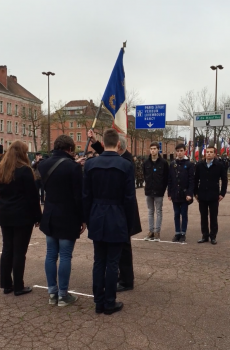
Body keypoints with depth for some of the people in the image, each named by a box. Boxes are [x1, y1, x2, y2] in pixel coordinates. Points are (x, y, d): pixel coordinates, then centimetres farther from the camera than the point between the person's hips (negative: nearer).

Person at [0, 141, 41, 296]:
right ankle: (18, 287, 8)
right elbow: (33, 196, -13)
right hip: (22, 216, -6)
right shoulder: (24, 170, -13)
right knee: (19, 251, 0)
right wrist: (37, 216, -6)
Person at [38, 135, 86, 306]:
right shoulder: (73, 166, -14)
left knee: (51, 255, 12)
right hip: (68, 218, -6)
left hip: (49, 217, 6)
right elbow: (79, 195, -15)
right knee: (65, 256, 2)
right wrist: (83, 219, -6)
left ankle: (52, 293, 21)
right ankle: (63, 295, 11)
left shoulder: (43, 165, 4)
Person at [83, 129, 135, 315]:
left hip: (97, 219, 3)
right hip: (117, 220, -3)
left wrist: (88, 219, 12)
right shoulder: (126, 165, -10)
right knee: (112, 263, 6)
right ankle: (110, 303, 17)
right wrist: (129, 224, 2)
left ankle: (99, 302, 22)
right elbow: (129, 198, -8)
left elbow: (86, 195, 2)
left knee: (99, 262, 12)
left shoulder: (90, 163, -1)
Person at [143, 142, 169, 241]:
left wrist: (163, 189, -5)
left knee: (158, 212, 5)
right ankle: (151, 231, 18)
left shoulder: (163, 163, -6)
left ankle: (157, 232, 11)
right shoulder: (146, 163, 3)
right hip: (149, 191, 3)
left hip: (159, 191, -3)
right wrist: (148, 184, 7)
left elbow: (166, 177, -3)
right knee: (150, 212, 11)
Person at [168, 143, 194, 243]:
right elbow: (170, 180, 6)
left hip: (184, 194, -3)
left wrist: (189, 194, -15)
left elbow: (191, 180, -8)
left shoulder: (189, 164, -4)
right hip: (175, 194, 3)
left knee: (184, 214, 6)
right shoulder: (172, 164, 6)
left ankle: (183, 233, 15)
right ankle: (177, 233, 19)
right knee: (176, 214, 10)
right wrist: (169, 193, 3)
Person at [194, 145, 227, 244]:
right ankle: (205, 236, 19)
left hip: (214, 196, -2)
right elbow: (196, 180, 7)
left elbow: (224, 180, 0)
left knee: (213, 217, 5)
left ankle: (213, 236, 16)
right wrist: (196, 193, 4)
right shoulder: (199, 165, 2)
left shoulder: (219, 165, -4)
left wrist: (222, 193, -5)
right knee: (203, 217, 9)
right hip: (202, 196, 2)